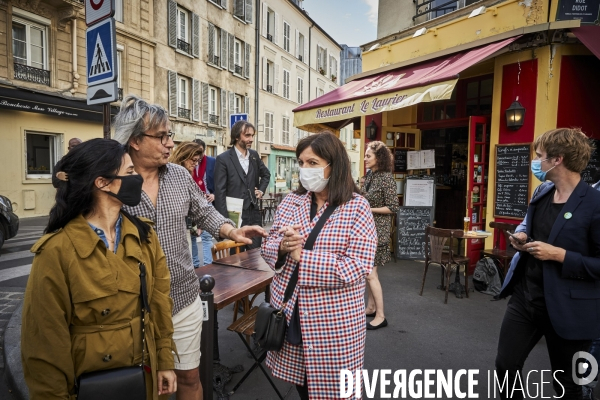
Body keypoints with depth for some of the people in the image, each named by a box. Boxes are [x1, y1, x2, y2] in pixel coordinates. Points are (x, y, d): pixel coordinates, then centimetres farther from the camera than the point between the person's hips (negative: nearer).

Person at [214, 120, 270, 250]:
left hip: (254, 214, 5)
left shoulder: (254, 155, 8)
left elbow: (266, 174, 28)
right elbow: (220, 193, -12)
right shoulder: (223, 159, -9)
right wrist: (224, 221, -16)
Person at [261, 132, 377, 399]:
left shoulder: (357, 207, -13)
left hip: (333, 320, -4)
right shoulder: (290, 201, 2)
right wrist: (282, 247, -19)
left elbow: (358, 267, -20)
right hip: (289, 312, 5)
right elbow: (267, 247, 4)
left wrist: (302, 256, -21)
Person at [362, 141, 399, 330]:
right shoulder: (369, 176, 9)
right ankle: (371, 307, 28)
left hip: (378, 230, -8)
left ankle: (381, 316, 8)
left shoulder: (386, 178, -14)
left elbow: (393, 208, -16)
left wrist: (369, 210, -18)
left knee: (370, 273, -5)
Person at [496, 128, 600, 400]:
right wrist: (523, 239, 0)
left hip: (566, 308, -6)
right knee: (505, 366, 13)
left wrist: (561, 256, -24)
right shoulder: (542, 192, 5)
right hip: (524, 296, 6)